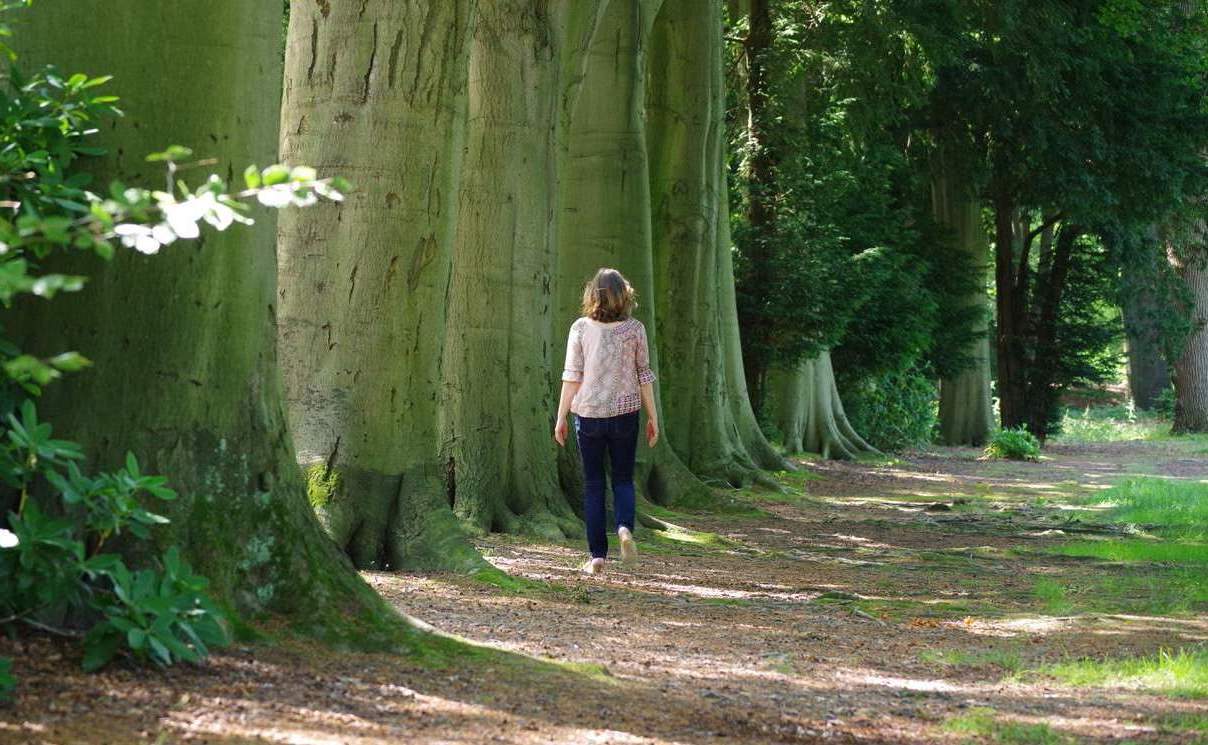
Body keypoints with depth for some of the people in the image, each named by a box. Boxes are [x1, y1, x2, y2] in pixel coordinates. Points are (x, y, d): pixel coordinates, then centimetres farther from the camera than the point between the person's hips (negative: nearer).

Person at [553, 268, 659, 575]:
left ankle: (597, 556, 5)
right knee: (623, 479, 13)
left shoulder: (580, 328, -4)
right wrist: (652, 417, 8)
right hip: (625, 412, 0)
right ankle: (625, 527, -16)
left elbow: (571, 376, -4)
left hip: (588, 412, 0)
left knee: (593, 484, 8)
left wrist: (561, 417, 3)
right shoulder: (634, 328, -2)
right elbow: (644, 375, 0)